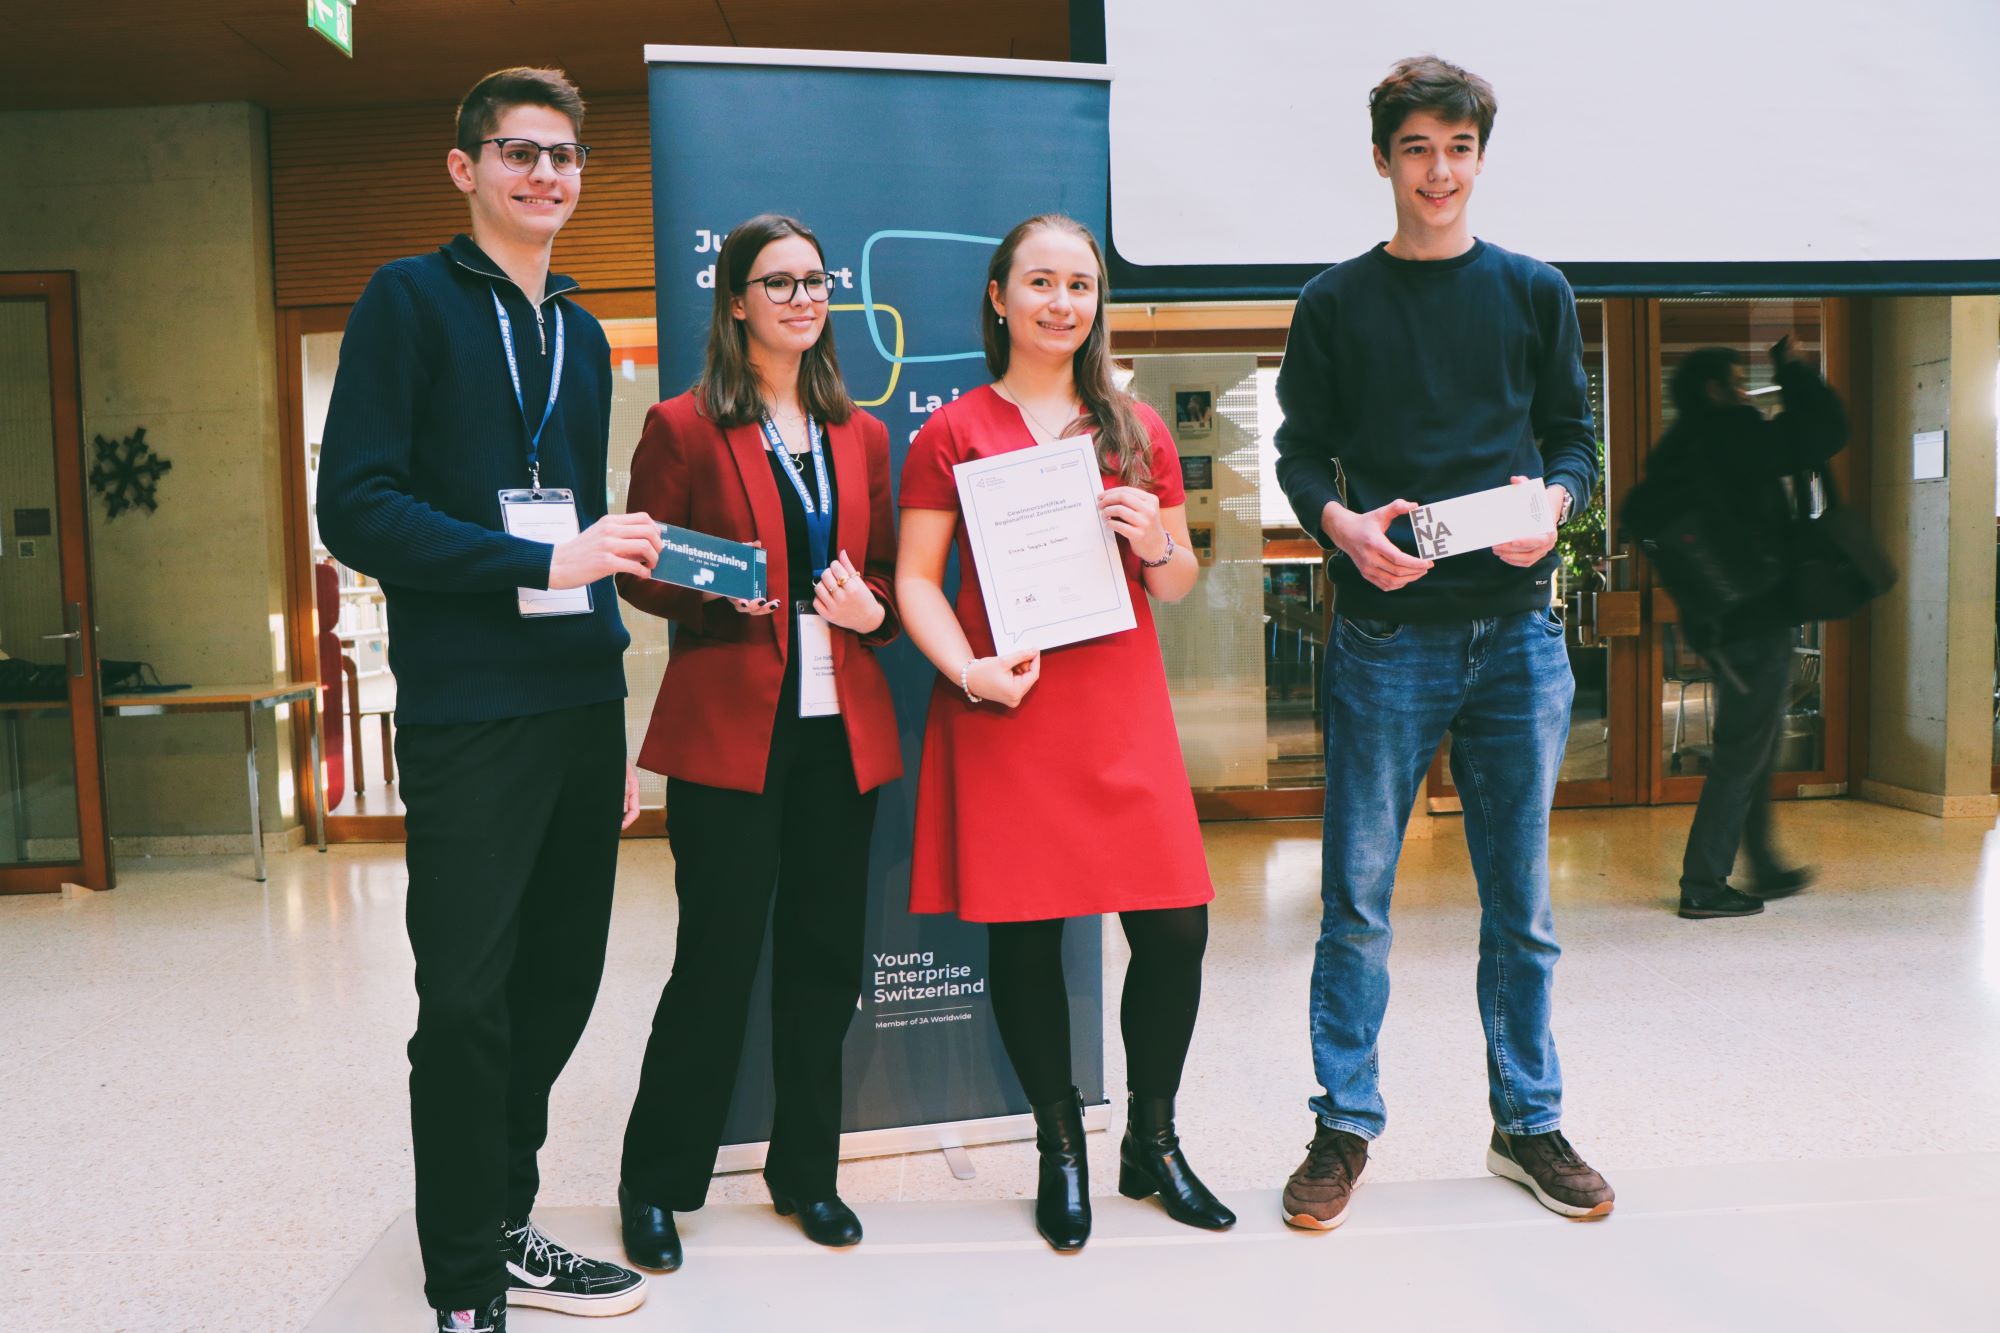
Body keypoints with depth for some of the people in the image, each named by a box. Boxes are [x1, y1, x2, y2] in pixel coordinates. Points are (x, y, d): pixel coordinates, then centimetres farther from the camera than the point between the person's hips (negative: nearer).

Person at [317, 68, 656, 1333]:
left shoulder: (582, 334, 18)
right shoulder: (411, 299, 0)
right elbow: (356, 507, -10)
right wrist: (541, 563, -16)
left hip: (580, 707, 6)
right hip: (468, 712, -6)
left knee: (559, 981, 11)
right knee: (468, 999, -1)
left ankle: (504, 1227, 28)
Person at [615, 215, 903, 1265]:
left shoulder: (859, 434, 14)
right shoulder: (684, 427, 1)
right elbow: (641, 574, 1)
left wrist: (872, 610, -4)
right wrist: (715, 597, -18)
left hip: (841, 731, 5)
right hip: (728, 730, -4)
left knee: (825, 958, 10)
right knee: (719, 956, -1)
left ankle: (805, 1170, 27)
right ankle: (655, 1185, 18)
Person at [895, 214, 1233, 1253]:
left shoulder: (1137, 429, 13)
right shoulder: (954, 432, 5)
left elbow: (1178, 586, 16)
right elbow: (916, 580, 1)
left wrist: (1156, 543, -7)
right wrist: (967, 670, -15)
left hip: (1121, 707, 3)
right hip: (1006, 707, -2)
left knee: (1176, 928, -2)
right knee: (1024, 931, 3)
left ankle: (1152, 1140, 22)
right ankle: (1061, 1148, 23)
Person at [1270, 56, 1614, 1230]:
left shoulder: (1535, 293, 11)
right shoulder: (1337, 303, 6)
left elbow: (1575, 436, 12)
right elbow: (1302, 453, 5)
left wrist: (1552, 502, -9)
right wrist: (1343, 524, -15)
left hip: (1517, 629, 2)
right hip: (1386, 635, -1)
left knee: (1521, 899, 9)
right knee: (1357, 895, 1)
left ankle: (1529, 1122, 24)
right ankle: (1346, 1126, 15)